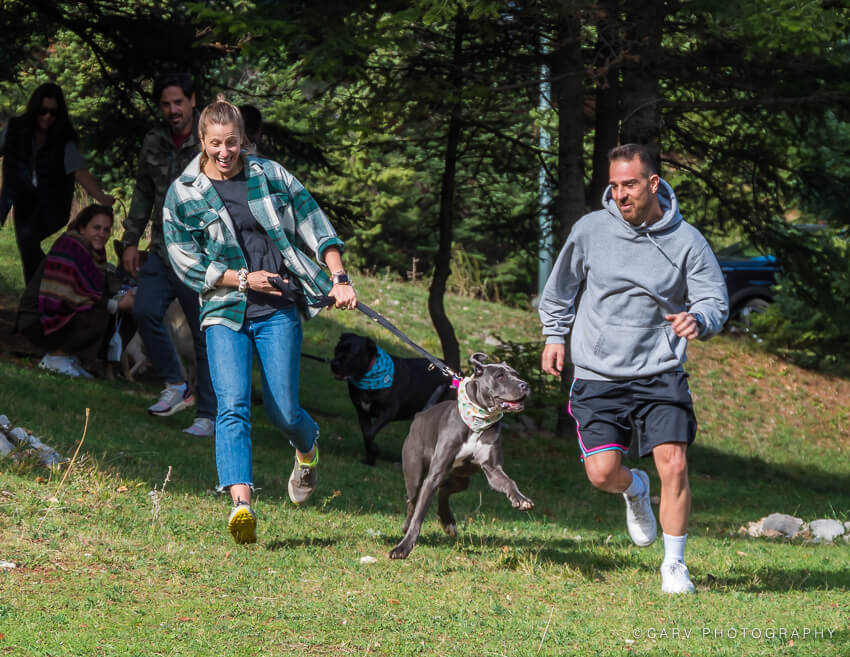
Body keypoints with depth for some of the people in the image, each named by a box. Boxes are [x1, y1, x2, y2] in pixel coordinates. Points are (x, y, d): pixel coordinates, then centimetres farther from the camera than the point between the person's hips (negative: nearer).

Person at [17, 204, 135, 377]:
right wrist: (115, 305, -23)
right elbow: (68, 296, -24)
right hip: (39, 321, -9)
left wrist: (119, 298, -9)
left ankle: (71, 357, 8)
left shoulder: (96, 252, 10)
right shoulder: (69, 246, -18)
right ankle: (55, 357, -10)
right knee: (100, 318, -27)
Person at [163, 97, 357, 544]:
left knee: (282, 411, -2)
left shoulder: (270, 175, 6)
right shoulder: (183, 194, 1)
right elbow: (187, 264, 0)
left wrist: (339, 278, -2)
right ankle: (241, 504, -29)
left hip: (278, 311, 1)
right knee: (233, 406, -19)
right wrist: (245, 279, -10)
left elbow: (314, 226, 9)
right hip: (224, 312, -1)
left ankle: (308, 446, 35)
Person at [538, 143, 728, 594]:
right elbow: (560, 287, 15)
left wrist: (698, 319, -25)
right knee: (602, 473, -9)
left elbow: (715, 302, -3)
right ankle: (634, 490, 30)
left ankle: (674, 565, 6)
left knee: (674, 466, -12)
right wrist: (554, 336, 16)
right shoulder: (589, 230, -2)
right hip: (598, 376, 1)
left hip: (660, 374, -1)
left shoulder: (686, 241, -5)